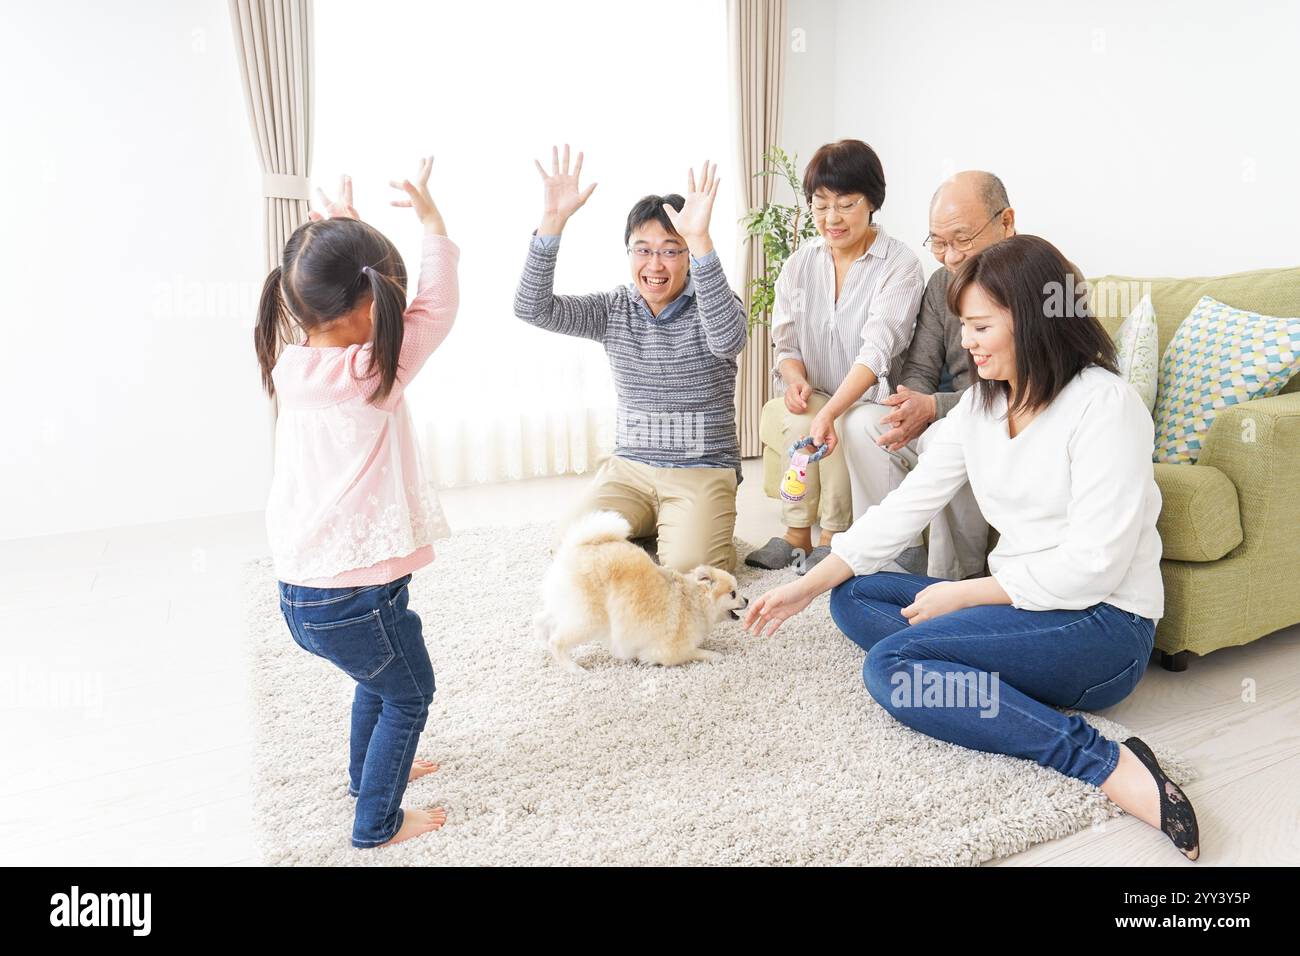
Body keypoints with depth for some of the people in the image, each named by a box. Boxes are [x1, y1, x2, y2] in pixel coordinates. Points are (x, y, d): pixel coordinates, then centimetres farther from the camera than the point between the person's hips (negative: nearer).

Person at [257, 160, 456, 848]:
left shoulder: (288, 366, -1)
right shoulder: (374, 374, -19)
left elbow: (312, 308, 18)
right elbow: (436, 308, -9)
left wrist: (340, 232, 21)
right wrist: (430, 217, 0)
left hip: (299, 588, 8)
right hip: (355, 593, -7)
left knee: (379, 677, 32)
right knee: (409, 693, 17)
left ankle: (368, 769, 52)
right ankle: (377, 822, 28)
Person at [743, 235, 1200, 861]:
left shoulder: (1103, 404, -15)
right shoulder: (981, 403, 7)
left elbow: (1092, 564, -20)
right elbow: (908, 503, 5)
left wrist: (961, 594, -15)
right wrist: (807, 586, -1)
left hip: (1104, 625, -9)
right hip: (1021, 601, 9)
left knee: (891, 665, -24)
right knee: (852, 597, 2)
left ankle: (1111, 768, -23)